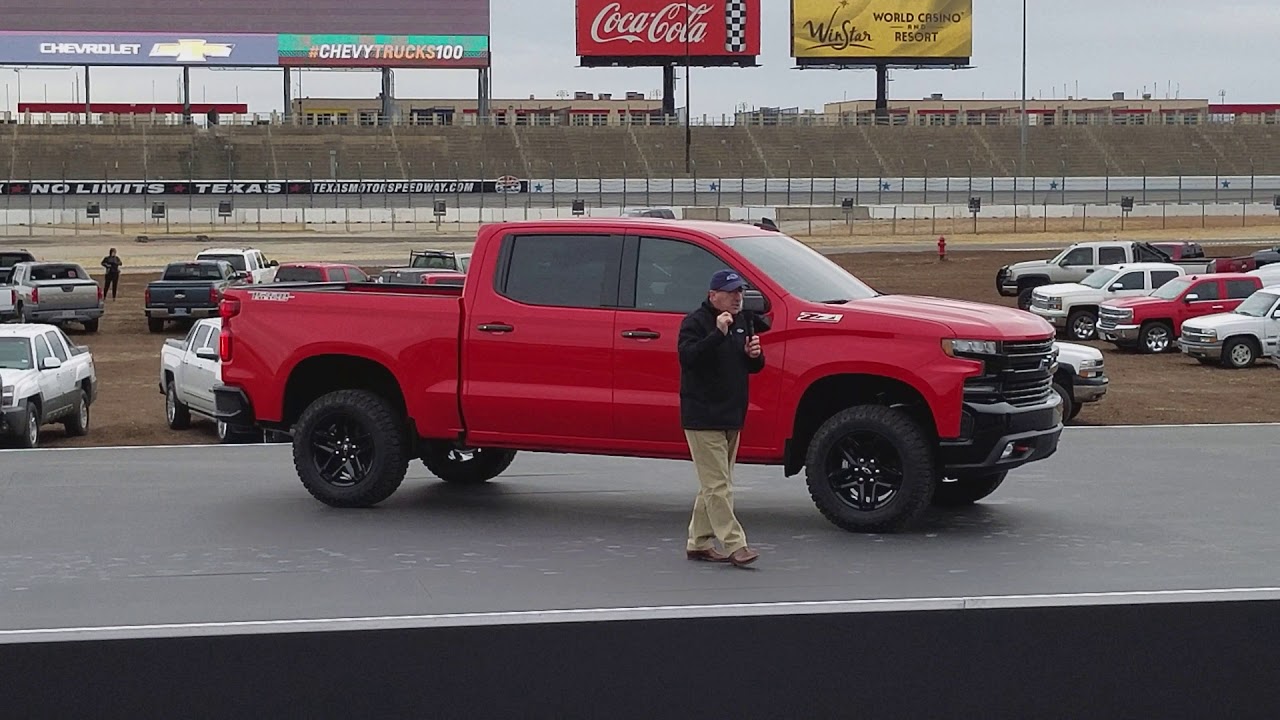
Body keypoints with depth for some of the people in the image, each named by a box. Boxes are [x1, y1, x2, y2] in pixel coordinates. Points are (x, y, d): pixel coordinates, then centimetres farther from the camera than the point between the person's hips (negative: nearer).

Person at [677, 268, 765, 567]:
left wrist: (754, 355, -3)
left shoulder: (744, 321, 15)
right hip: (703, 418, -8)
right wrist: (718, 334, -31)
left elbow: (753, 367, 20)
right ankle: (735, 545, -12)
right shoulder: (695, 322, -9)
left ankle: (698, 543, 20)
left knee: (713, 485, 13)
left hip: (732, 417, 8)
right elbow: (688, 357, -25)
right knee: (718, 485, -10)